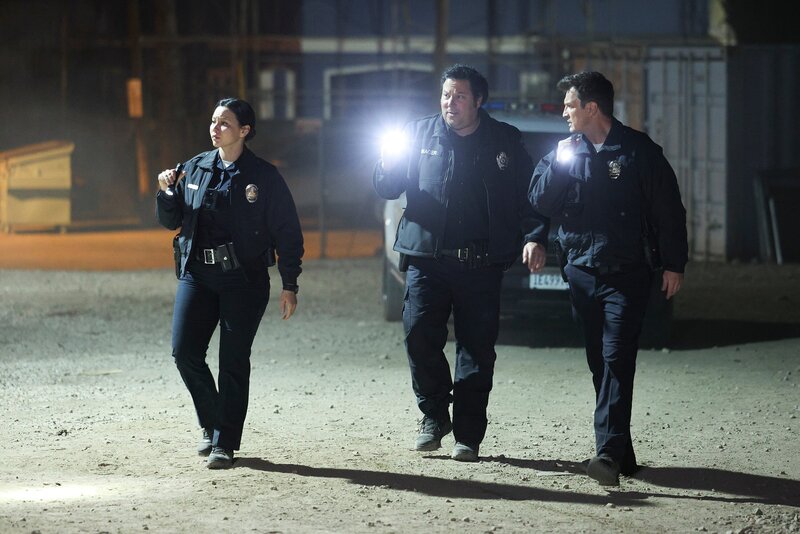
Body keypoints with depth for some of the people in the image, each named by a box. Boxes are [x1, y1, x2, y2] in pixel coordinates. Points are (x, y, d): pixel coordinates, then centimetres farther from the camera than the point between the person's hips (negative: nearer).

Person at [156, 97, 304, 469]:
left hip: (244, 280, -4)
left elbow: (288, 234, 0)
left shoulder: (264, 177, -2)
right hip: (196, 275, 4)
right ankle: (212, 424, 16)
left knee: (233, 362, -3)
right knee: (185, 352, -5)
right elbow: (171, 221, 16)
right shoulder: (194, 169, 9)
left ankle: (225, 444, 3)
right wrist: (167, 194, -5)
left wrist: (289, 286, -4)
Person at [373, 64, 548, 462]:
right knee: (419, 335, -11)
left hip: (480, 265, -1)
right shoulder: (420, 134, 10)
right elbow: (386, 188, 10)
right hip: (426, 260, 1)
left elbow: (530, 196, 6)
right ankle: (434, 416, 9)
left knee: (477, 349, 0)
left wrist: (534, 238, -11)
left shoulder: (505, 142, 6)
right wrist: (389, 164, -12)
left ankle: (468, 435, 8)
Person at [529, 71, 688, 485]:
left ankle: (610, 452, -24)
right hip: (581, 272, 5)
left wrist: (674, 264, -3)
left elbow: (669, 209, 0)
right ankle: (620, 454, 14)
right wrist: (558, 164, -9)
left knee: (616, 361, -15)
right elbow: (540, 203, 5)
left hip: (627, 275, -5)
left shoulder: (638, 151, -3)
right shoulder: (566, 150, 10)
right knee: (600, 364, 7)